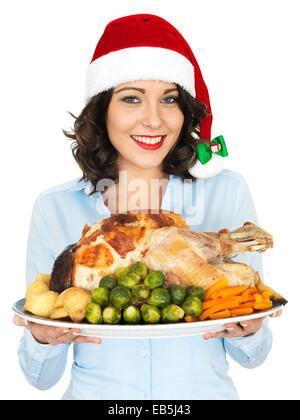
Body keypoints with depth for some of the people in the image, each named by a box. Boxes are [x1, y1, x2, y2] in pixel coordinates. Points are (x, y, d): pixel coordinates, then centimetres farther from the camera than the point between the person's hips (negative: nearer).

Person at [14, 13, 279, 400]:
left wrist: (247, 333, -16)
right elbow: (42, 377, 1)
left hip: (205, 391, 1)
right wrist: (42, 340, -18)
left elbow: (250, 357, 3)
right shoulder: (54, 209, -3)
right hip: (94, 394, 0)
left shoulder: (228, 194, -3)